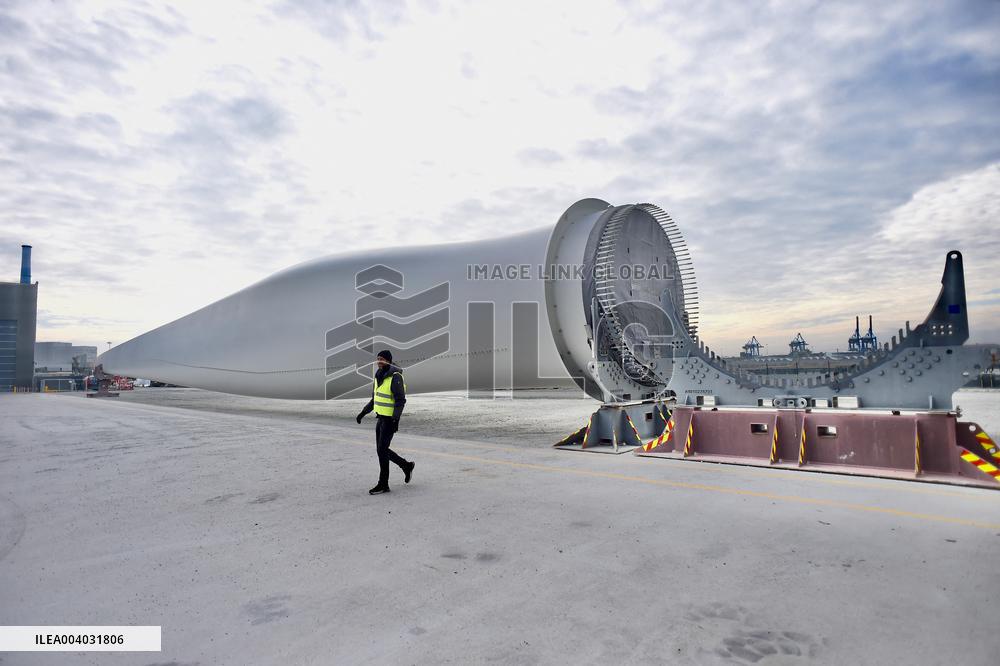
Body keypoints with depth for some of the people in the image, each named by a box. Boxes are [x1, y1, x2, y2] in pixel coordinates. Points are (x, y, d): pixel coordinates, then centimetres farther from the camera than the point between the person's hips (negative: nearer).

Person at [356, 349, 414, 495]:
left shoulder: (395, 377, -19)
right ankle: (407, 466, 30)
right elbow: (375, 398, 18)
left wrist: (395, 420, -28)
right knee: (381, 449, 13)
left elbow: (400, 400, -22)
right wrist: (363, 413, 15)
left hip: (390, 420, -9)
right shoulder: (379, 376, 9)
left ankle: (383, 484, 5)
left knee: (382, 450, -6)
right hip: (380, 418, 9)